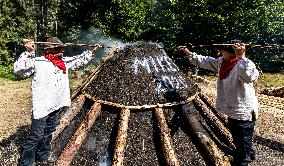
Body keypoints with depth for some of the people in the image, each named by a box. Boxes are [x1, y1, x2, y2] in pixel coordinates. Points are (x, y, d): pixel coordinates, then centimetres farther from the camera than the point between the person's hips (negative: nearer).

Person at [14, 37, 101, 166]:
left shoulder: (64, 62, 10)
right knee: (36, 135, -2)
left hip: (56, 105, 8)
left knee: (49, 132, 20)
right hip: (42, 106, -7)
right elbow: (19, 70, -20)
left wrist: (91, 52, 20)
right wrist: (29, 52, -30)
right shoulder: (38, 62, -11)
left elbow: (79, 60, 23)